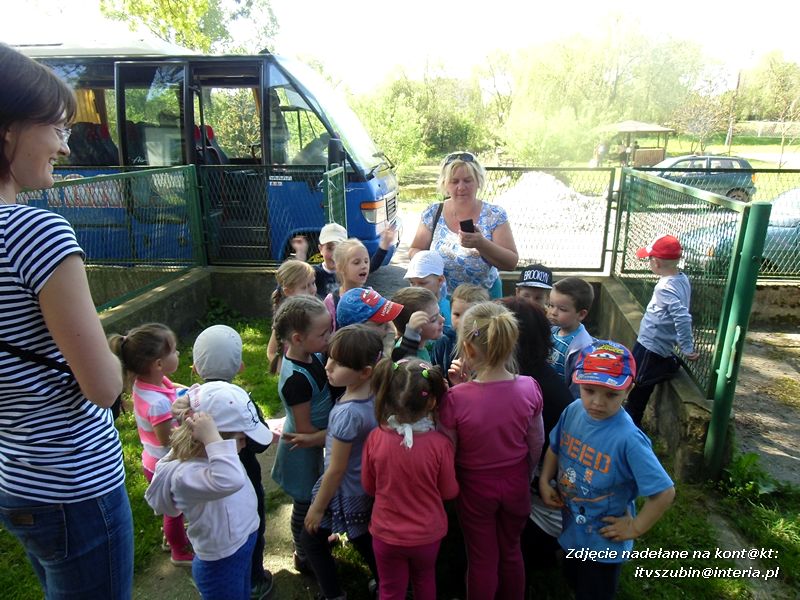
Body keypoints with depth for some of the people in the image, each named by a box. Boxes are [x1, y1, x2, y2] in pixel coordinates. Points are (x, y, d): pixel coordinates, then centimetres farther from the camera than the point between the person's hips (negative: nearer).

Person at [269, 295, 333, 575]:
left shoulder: (311, 355, -11)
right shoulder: (297, 379, -35)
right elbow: (305, 430, -25)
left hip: (315, 441, 7)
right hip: (303, 450, -7)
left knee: (311, 498, 29)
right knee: (304, 503, 17)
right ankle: (303, 556, 42)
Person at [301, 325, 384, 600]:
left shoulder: (347, 412, -34)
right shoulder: (375, 394, -13)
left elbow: (336, 469, -22)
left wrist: (317, 508, -10)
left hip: (345, 493, -7)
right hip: (368, 489, 7)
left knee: (312, 538, 19)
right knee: (364, 540, 27)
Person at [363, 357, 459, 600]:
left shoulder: (375, 439, -22)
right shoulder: (439, 443, -26)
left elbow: (369, 486, -5)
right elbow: (449, 491, -10)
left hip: (387, 533, 0)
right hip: (427, 534, 0)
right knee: (425, 580, 30)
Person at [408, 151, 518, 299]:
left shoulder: (495, 215, -3)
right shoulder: (432, 214, 1)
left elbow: (511, 263, -5)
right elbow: (414, 250, 11)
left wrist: (481, 243, -20)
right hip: (440, 297, 1)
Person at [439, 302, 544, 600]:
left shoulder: (456, 398, -30)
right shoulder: (529, 388, -19)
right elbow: (536, 443, -5)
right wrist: (522, 474, 13)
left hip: (475, 488, -3)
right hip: (516, 485, 3)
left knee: (482, 559, 21)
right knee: (511, 551, 28)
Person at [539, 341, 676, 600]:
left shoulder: (628, 439, -33)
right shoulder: (573, 411, -15)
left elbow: (665, 492, -27)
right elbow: (555, 448, 3)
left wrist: (636, 528, -17)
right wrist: (544, 481, -8)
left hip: (604, 542, -5)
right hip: (570, 529, 5)